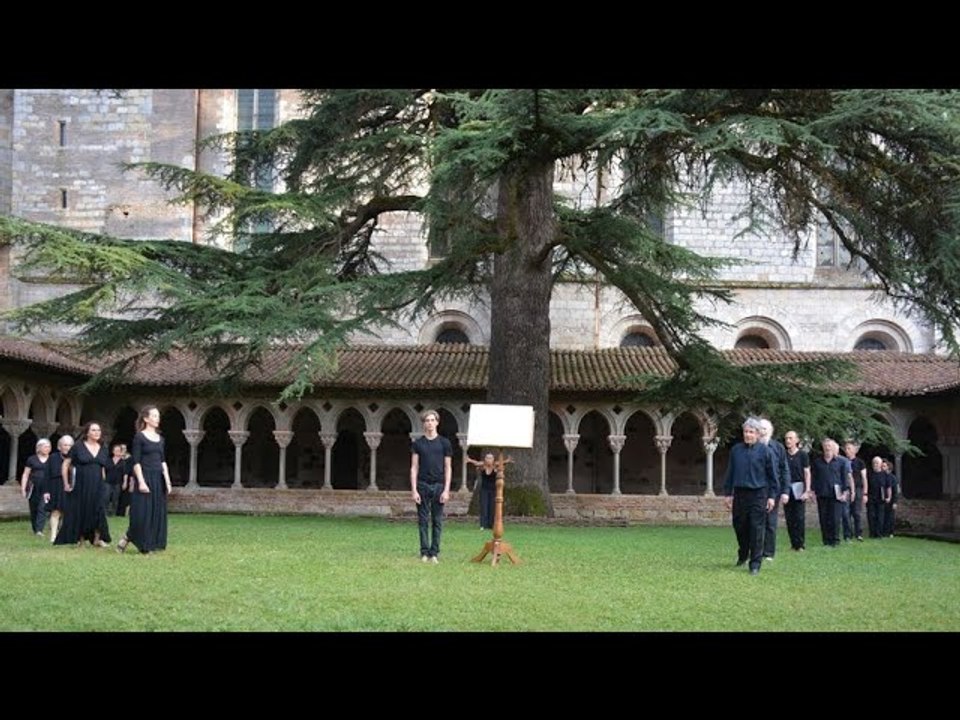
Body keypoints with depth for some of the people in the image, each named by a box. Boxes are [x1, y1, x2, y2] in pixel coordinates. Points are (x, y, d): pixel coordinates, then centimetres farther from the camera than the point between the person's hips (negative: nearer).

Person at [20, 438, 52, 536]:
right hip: (34, 489, 1)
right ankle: (35, 529, 18)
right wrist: (23, 488, 0)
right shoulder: (32, 459, 7)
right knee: (34, 510, 6)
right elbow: (26, 474, 8)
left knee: (42, 508, -14)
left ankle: (39, 530, -21)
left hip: (46, 489, -1)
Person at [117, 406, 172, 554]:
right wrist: (141, 481, -17)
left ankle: (149, 545, 11)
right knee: (142, 513, -7)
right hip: (144, 476, -6)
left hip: (158, 479, 6)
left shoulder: (160, 438, 13)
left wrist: (167, 481, 6)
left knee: (157, 513, 4)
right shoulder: (139, 437, -5)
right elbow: (136, 462, -9)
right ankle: (125, 539, 9)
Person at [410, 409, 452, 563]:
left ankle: (434, 553, 7)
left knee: (437, 521, 2)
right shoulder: (418, 443, 6)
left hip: (439, 485, 0)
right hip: (422, 485, 0)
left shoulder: (444, 443, 5)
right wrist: (414, 490, -4)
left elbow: (448, 468, 5)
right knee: (423, 520, 1)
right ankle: (424, 552, 6)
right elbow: (414, 467, 4)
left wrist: (446, 490, -3)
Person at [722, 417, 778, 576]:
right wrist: (728, 493, 11)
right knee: (739, 527, 11)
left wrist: (772, 496, -2)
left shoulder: (764, 451, -3)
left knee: (756, 529, -3)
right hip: (739, 493, 3)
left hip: (758, 494, -3)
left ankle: (755, 563, 4)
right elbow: (730, 473, 13)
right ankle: (742, 555, 34)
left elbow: (772, 475, 1)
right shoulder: (736, 450, 6)